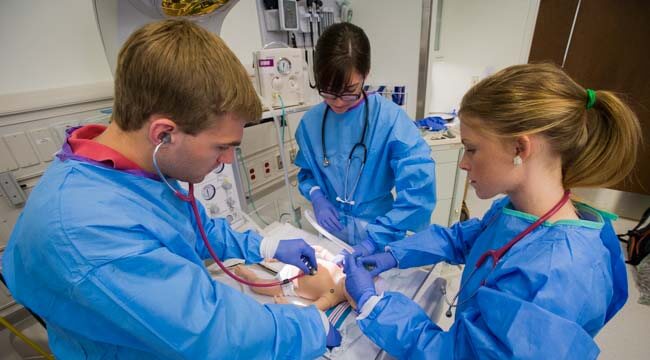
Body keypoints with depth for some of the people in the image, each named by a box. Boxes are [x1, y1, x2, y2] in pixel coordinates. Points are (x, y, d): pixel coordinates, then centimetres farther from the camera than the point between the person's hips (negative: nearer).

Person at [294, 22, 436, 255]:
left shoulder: (390, 119, -22)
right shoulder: (311, 121, -8)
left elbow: (419, 190, -26)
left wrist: (375, 239, -29)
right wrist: (316, 197, -14)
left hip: (379, 233, -3)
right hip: (330, 231, 4)